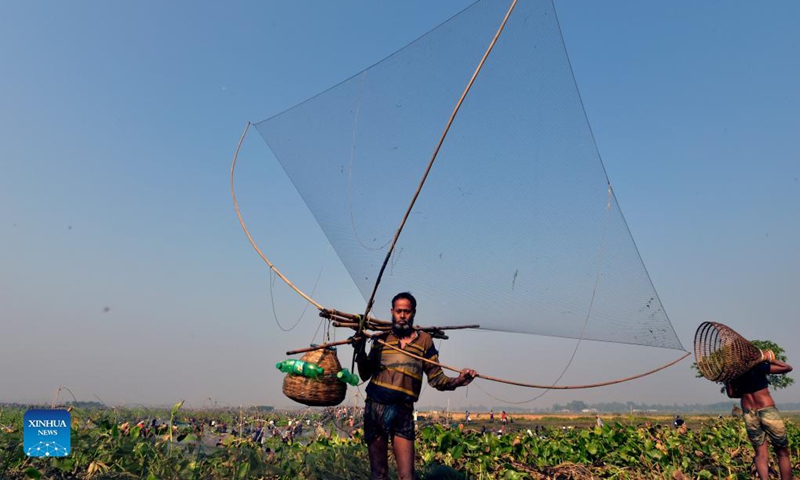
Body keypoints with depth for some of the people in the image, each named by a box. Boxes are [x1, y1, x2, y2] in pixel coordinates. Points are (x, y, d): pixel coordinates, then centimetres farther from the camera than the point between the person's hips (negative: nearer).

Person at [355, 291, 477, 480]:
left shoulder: (424, 340, 3)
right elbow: (365, 375, 3)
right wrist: (360, 351, -12)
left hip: (402, 411, -1)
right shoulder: (381, 339, 5)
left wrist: (457, 381, -18)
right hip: (374, 408, 1)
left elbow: (436, 377, 0)